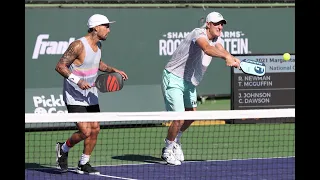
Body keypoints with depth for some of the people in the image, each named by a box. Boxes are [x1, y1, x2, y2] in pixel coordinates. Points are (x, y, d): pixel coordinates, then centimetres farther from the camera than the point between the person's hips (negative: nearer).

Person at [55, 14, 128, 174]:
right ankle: (63, 149, 13)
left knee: (95, 129, 4)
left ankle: (83, 164, 18)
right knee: (85, 132, -15)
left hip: (91, 96, 8)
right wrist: (77, 81, -29)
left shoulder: (98, 45, 5)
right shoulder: (78, 45, -21)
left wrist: (113, 70, 9)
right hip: (75, 98, -8)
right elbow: (60, 66, -20)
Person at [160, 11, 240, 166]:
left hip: (189, 82, 9)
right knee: (179, 118, -13)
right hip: (173, 78, -9)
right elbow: (207, 49, -44)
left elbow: (221, 50, -18)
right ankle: (168, 150, 8)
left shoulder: (217, 39, 3)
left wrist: (233, 59, -40)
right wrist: (226, 57, -60)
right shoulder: (199, 34, -22)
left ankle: (175, 141, 40)